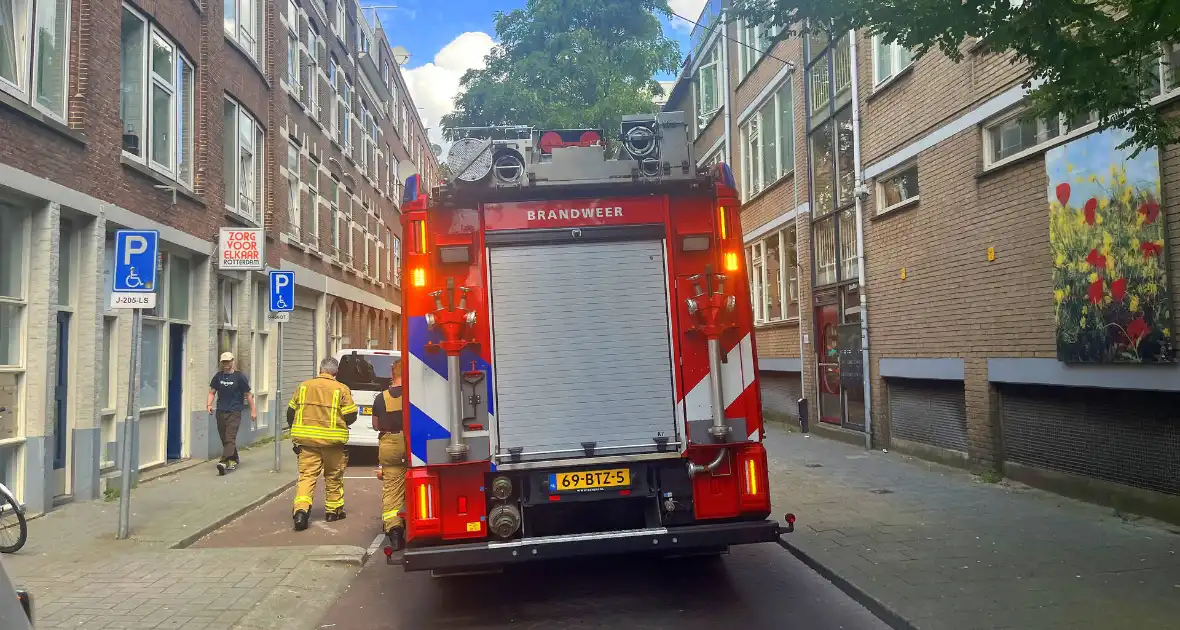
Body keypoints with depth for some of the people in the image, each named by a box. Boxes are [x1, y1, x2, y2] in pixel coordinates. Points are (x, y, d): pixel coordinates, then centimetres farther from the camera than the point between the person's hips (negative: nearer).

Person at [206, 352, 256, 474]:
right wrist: (209, 404, -5)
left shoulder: (239, 377, -1)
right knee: (224, 439, 11)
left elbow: (248, 394, 3)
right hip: (220, 412, 5)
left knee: (230, 438, -15)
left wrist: (253, 410, 3)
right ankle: (234, 459, 28)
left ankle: (224, 462, -26)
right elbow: (212, 392, 14)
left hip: (234, 412, -5)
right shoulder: (218, 376, 10)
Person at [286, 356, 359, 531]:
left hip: (307, 439, 2)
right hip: (332, 439, -2)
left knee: (306, 475, 1)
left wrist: (295, 431, 26)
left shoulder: (303, 386, 5)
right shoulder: (341, 389, -5)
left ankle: (301, 509, -17)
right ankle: (333, 510, 24)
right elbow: (351, 415, -7)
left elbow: (291, 411, 12)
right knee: (334, 476, 14)